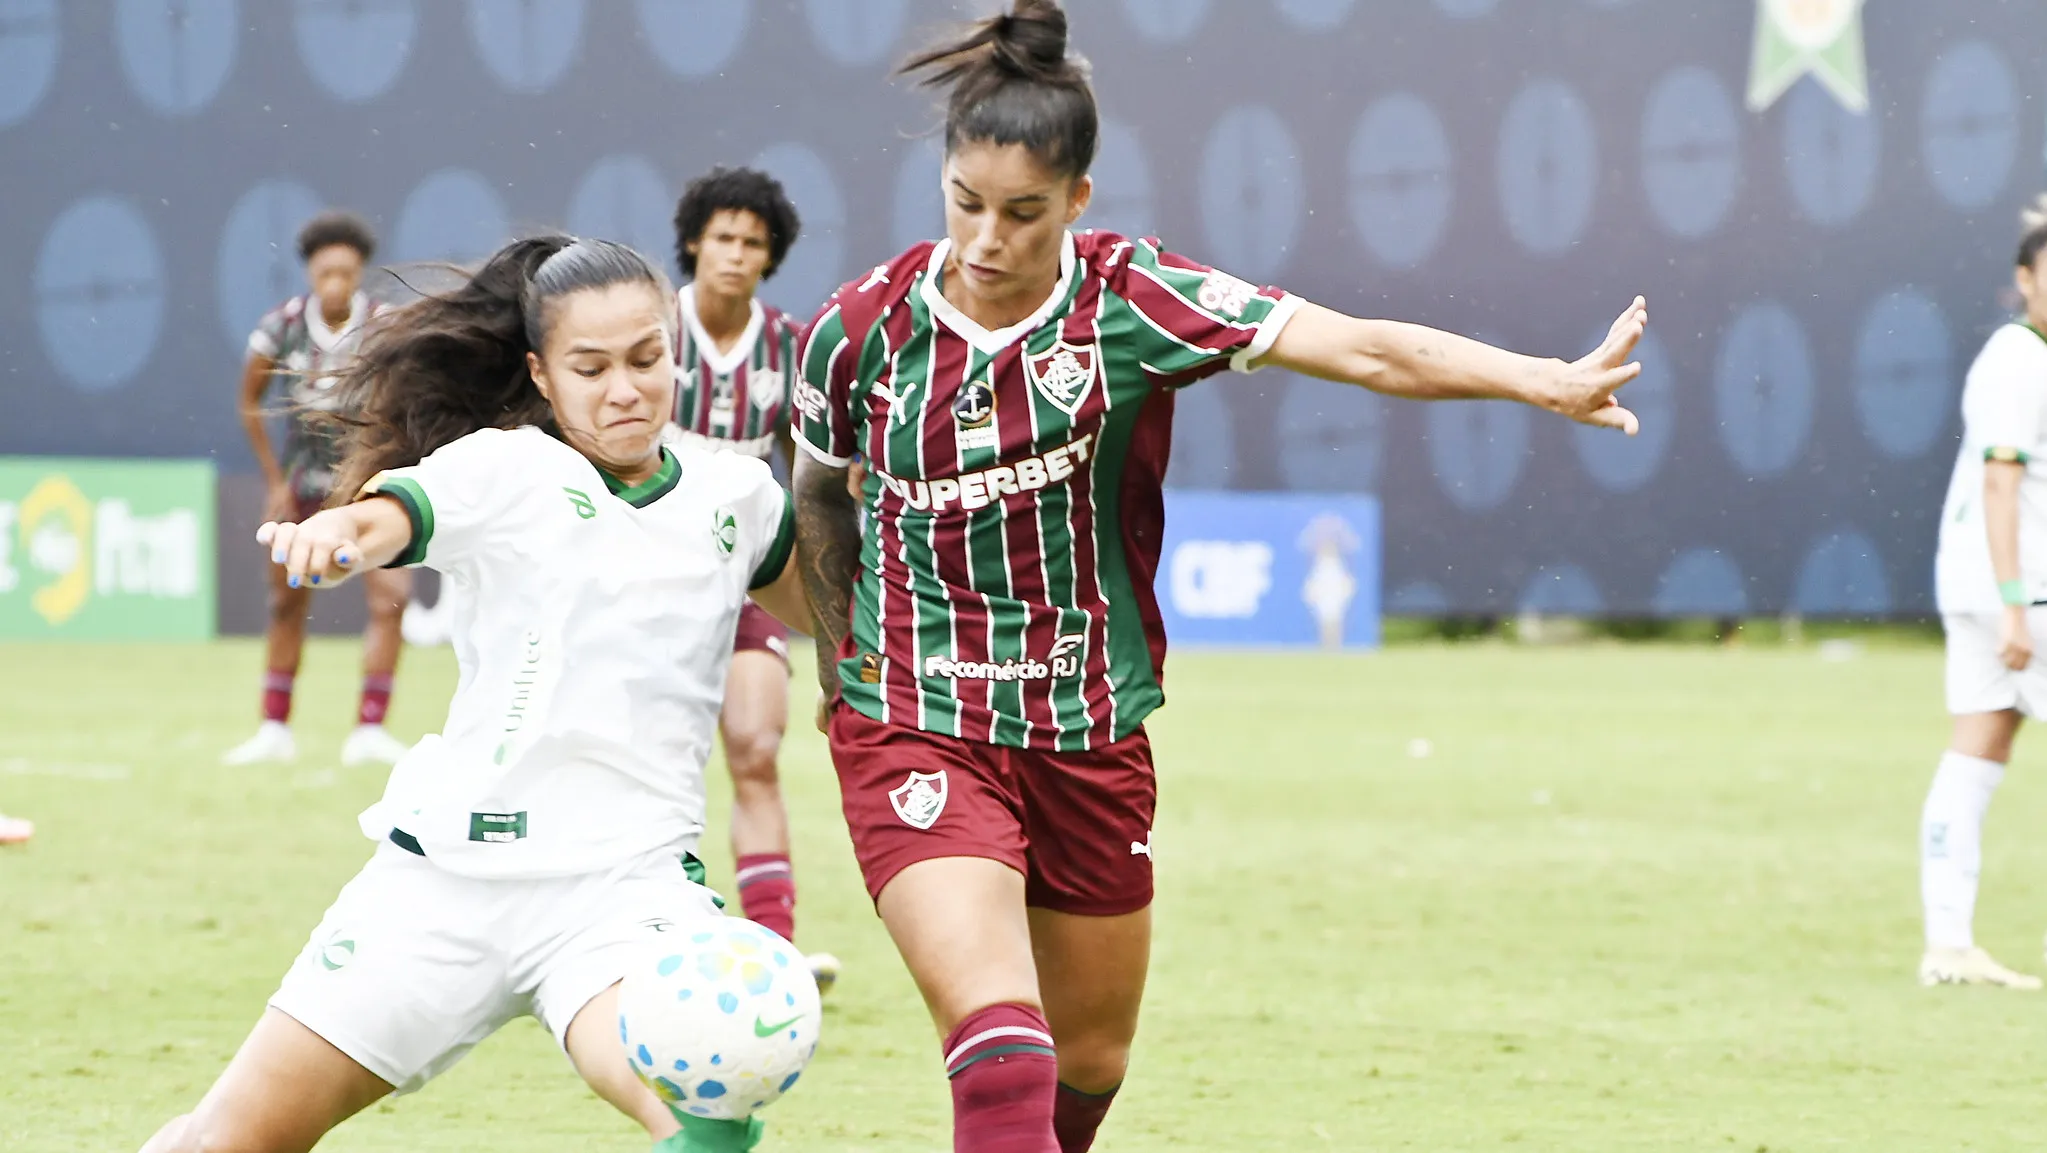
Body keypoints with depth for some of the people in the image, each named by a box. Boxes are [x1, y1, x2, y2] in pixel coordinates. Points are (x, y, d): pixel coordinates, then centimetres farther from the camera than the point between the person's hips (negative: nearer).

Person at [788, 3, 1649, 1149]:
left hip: (1092, 738, 2)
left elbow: (1366, 350, -21)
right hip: (916, 734, -2)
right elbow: (819, 494, 14)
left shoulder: (1132, 300, -11)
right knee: (999, 1038, -21)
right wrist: (842, 657, 18)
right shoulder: (862, 331, -7)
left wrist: (1548, 381, -32)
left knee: (1092, 1059, 15)